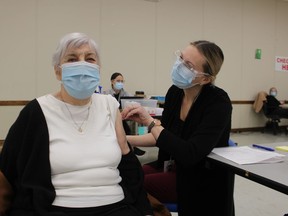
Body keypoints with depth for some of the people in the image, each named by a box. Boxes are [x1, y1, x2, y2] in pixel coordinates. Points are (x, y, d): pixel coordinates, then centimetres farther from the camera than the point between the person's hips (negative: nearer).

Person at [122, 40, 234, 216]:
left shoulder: (218, 103, -22)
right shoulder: (175, 92, -3)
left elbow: (190, 154, -31)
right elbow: (163, 136, 7)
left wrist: (150, 122, -30)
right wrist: (126, 139, -4)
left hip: (202, 179, -6)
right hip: (172, 166, 6)